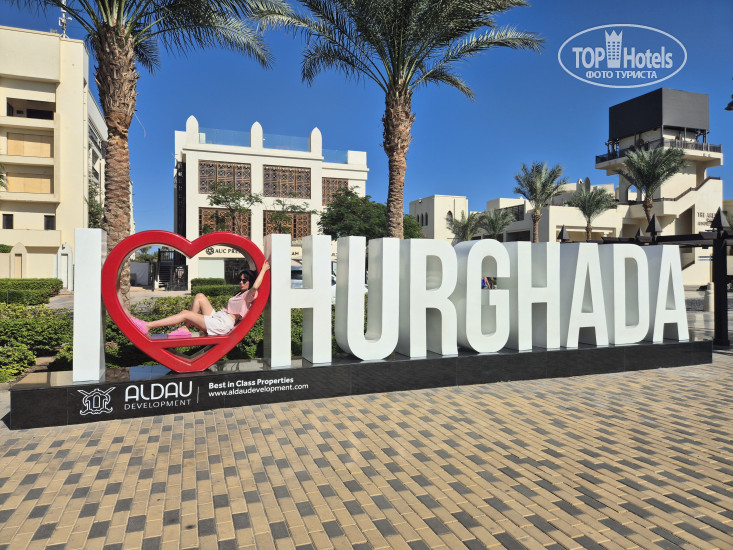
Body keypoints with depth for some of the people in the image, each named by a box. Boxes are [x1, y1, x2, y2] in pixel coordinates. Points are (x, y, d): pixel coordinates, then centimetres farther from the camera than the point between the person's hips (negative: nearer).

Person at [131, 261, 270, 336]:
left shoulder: (249, 295, -6)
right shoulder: (240, 294, 26)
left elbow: (255, 287, -27)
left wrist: (263, 270, -18)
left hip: (224, 324, -9)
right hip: (217, 316, 9)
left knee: (186, 314, -14)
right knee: (200, 296, -3)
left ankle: (148, 325, -11)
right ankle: (185, 328, -7)